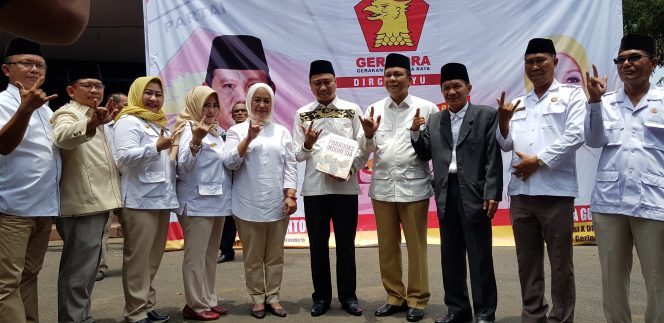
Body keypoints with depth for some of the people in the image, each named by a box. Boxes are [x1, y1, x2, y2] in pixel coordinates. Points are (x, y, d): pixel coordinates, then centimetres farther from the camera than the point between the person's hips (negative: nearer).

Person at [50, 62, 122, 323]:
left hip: (96, 202, 10)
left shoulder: (92, 116, 20)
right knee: (78, 270, -7)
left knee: (87, 267, 19)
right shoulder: (68, 113, -10)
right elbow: (63, 137, -37)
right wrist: (92, 123, -54)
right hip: (82, 204, -10)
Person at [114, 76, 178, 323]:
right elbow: (124, 157, -18)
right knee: (138, 258, -4)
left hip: (161, 199, 9)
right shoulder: (128, 121, -4)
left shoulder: (159, 124, 23)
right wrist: (157, 147, -24)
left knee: (153, 257, 12)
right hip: (140, 200, -9)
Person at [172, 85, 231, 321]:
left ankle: (208, 300, 21)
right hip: (197, 203, -8)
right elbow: (184, 166, -19)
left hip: (217, 202, 9)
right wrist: (195, 141, -35)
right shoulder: (189, 129, -7)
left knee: (210, 255, 13)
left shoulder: (215, 131, 16)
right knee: (196, 256, -4)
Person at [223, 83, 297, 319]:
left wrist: (290, 195, -4)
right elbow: (229, 162, -7)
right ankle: (257, 298, 20)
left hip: (277, 205, 2)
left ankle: (273, 297, 22)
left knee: (275, 255, 9)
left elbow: (290, 165, 6)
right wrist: (249, 138, -14)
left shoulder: (281, 131, 10)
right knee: (253, 257, 6)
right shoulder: (237, 131, 5)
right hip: (249, 206, -2)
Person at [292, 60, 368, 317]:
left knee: (346, 243, 8)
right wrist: (308, 144, -16)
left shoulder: (352, 110, 3)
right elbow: (297, 155, 4)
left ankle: (348, 295, 22)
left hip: (346, 187, -1)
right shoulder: (302, 114, 6)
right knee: (318, 244, 9)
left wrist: (349, 169, -12)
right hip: (314, 187, 1)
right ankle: (322, 296, 23)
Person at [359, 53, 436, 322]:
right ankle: (395, 296, 26)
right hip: (382, 186, 4)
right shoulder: (375, 109, 8)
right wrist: (368, 135, -11)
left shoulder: (426, 108, -2)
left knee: (416, 246, 6)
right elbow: (367, 149, 9)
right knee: (387, 246, 12)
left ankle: (417, 299, 20)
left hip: (414, 186, -3)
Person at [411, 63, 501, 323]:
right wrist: (415, 132, -3)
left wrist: (492, 194, -12)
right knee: (450, 256, 13)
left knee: (480, 257, 3)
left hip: (474, 194, -4)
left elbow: (494, 158, -5)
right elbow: (425, 154, 12)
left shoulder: (486, 115, 0)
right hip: (446, 195, 5)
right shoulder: (434, 121, 12)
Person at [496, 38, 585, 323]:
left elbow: (576, 135, -9)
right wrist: (503, 120, -4)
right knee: (527, 261, 12)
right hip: (520, 192, 5)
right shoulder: (518, 103, 18)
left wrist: (538, 161, -10)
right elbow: (506, 144, 14)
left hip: (556, 192, -5)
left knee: (560, 262, 4)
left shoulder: (571, 94, 4)